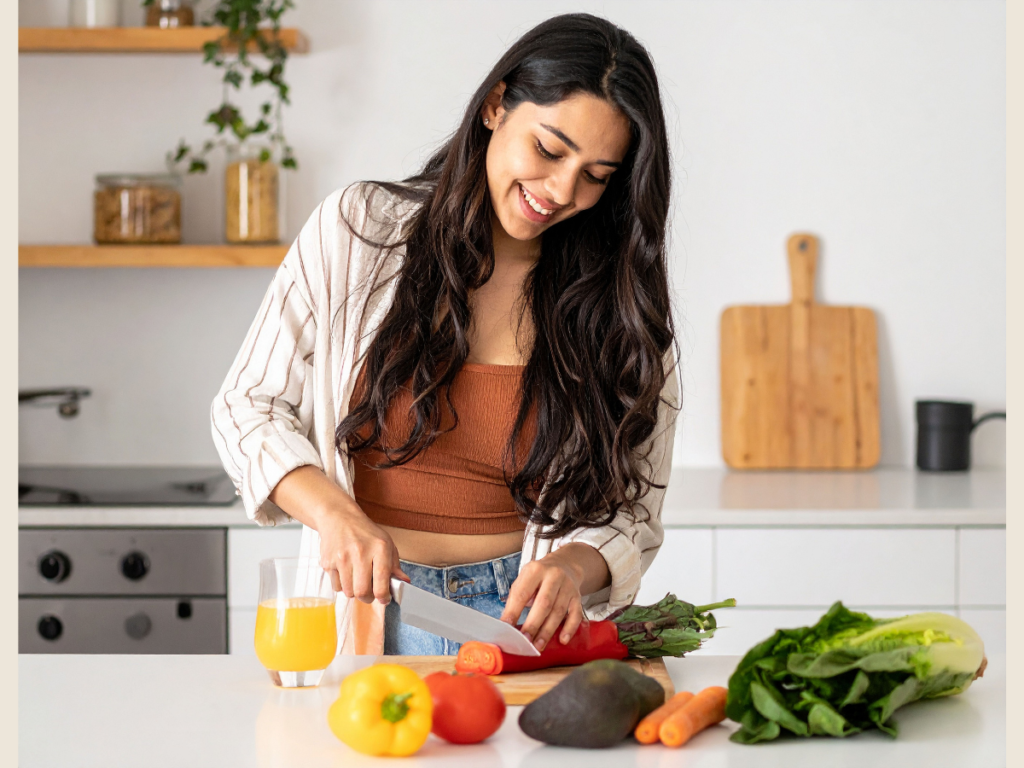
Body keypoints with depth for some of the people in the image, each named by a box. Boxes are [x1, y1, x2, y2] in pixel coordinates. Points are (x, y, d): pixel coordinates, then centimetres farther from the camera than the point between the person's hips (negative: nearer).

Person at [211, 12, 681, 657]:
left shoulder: (619, 301, 5)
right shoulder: (358, 229, 2)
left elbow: (629, 514, 7)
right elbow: (249, 407, 7)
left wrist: (571, 567, -15)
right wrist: (332, 510, -11)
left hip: (526, 618, 0)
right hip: (366, 609, 1)